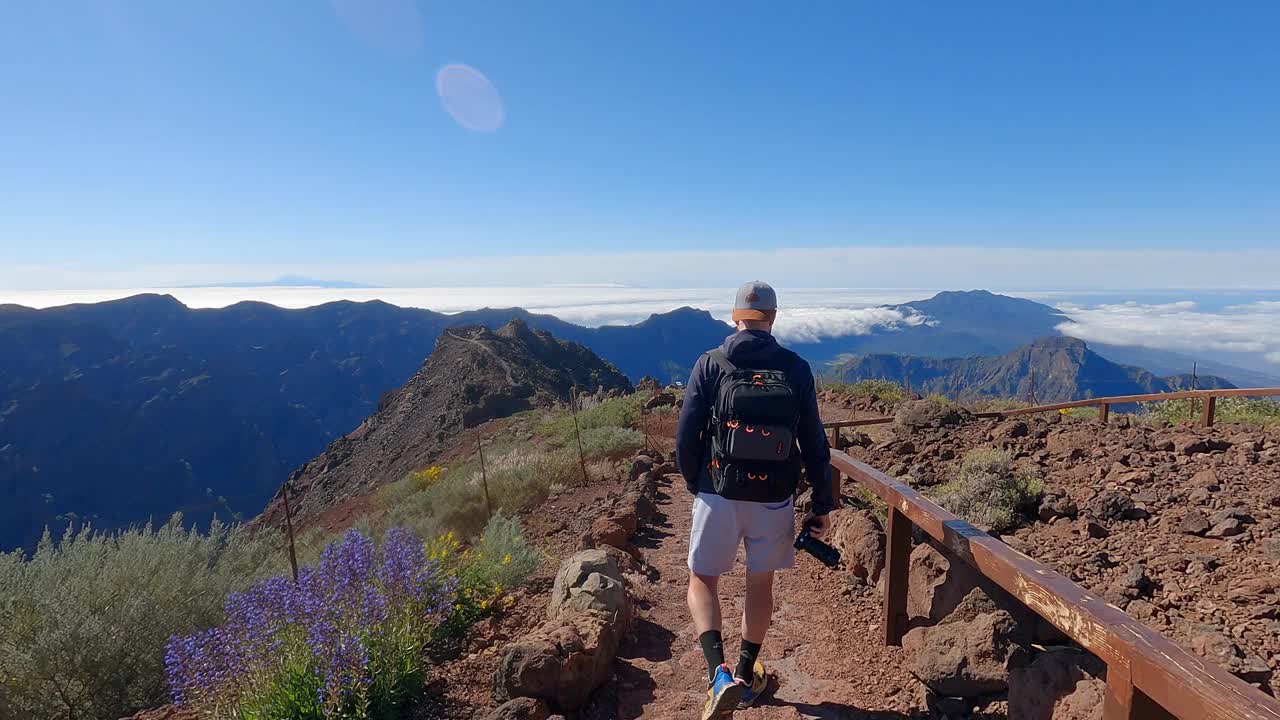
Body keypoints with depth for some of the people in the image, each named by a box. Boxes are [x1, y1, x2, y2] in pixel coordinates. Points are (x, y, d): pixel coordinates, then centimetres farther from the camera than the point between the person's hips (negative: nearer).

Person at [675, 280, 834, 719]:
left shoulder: (710, 364, -6)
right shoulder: (795, 369, -2)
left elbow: (686, 437, -6)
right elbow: (814, 445, -1)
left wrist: (695, 484, 10)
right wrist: (823, 505, 8)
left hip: (718, 495, -1)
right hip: (774, 499, 2)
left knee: (702, 581, 15)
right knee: (760, 583, 20)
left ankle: (719, 673, -2)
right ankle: (746, 674, 35)